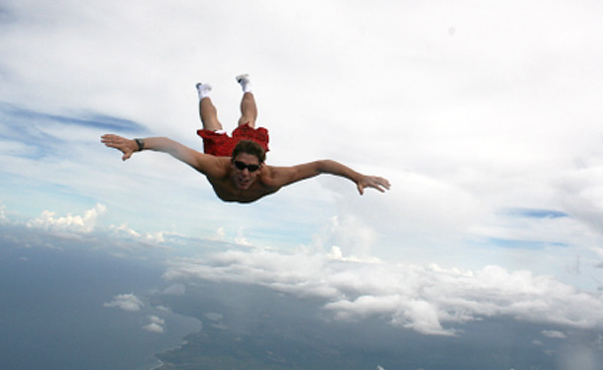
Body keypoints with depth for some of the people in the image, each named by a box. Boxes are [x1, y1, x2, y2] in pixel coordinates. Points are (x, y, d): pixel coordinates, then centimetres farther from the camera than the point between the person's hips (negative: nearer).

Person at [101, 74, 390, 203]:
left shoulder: (271, 179, -48)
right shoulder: (216, 168, -50)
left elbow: (320, 165, -50)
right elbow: (171, 146, -59)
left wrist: (358, 177, -57)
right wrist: (136, 144, -74)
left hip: (251, 142, 2)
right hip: (220, 147, -1)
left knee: (248, 124, 35)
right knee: (213, 128, 33)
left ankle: (246, 86, 64)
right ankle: (204, 92, 63)